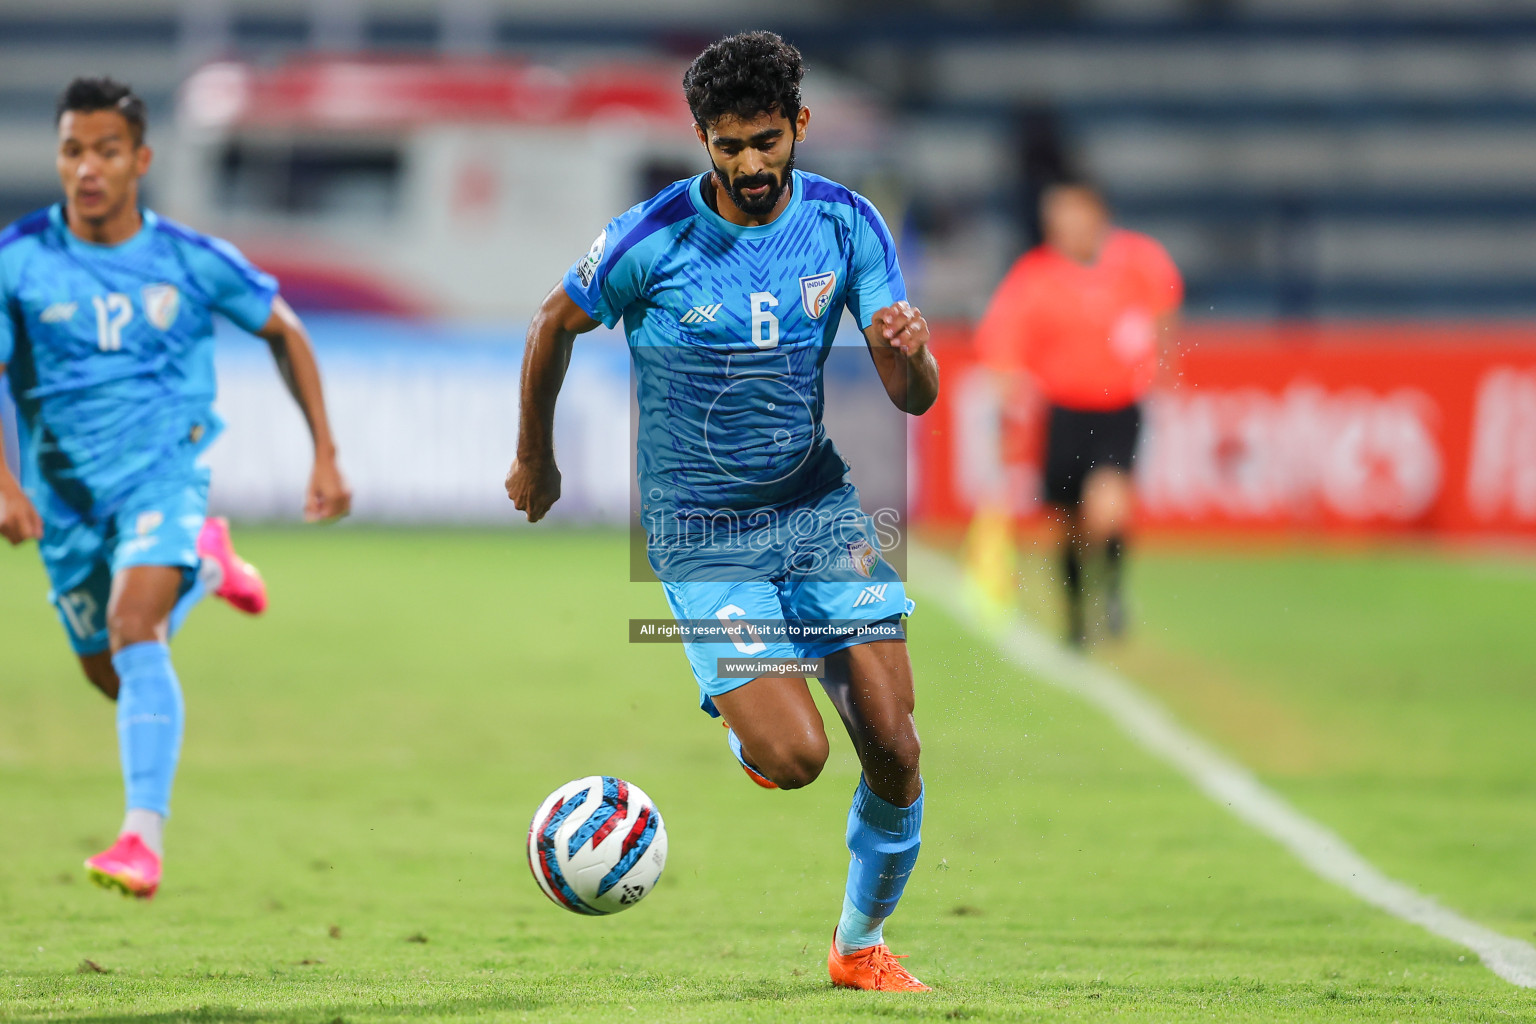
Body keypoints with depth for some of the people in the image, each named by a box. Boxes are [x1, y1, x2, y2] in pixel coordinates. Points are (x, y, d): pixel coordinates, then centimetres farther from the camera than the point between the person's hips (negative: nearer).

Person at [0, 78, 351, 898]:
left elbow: (283, 330, 10)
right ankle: (202, 565, 49)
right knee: (114, 679, 17)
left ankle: (145, 836, -33)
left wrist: (325, 454, 8)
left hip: (163, 475, -3)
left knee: (134, 639, -27)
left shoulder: (191, 261, -6)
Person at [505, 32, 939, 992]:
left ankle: (862, 943, 17)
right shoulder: (652, 239, -15)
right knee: (795, 756, -18)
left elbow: (914, 397, -5)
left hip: (819, 506, 3)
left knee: (893, 747, -7)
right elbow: (556, 325, 5)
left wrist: (910, 354, -29)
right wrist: (535, 458, 15)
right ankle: (745, 725, 21)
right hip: (703, 534, -3)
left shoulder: (846, 223, -5)